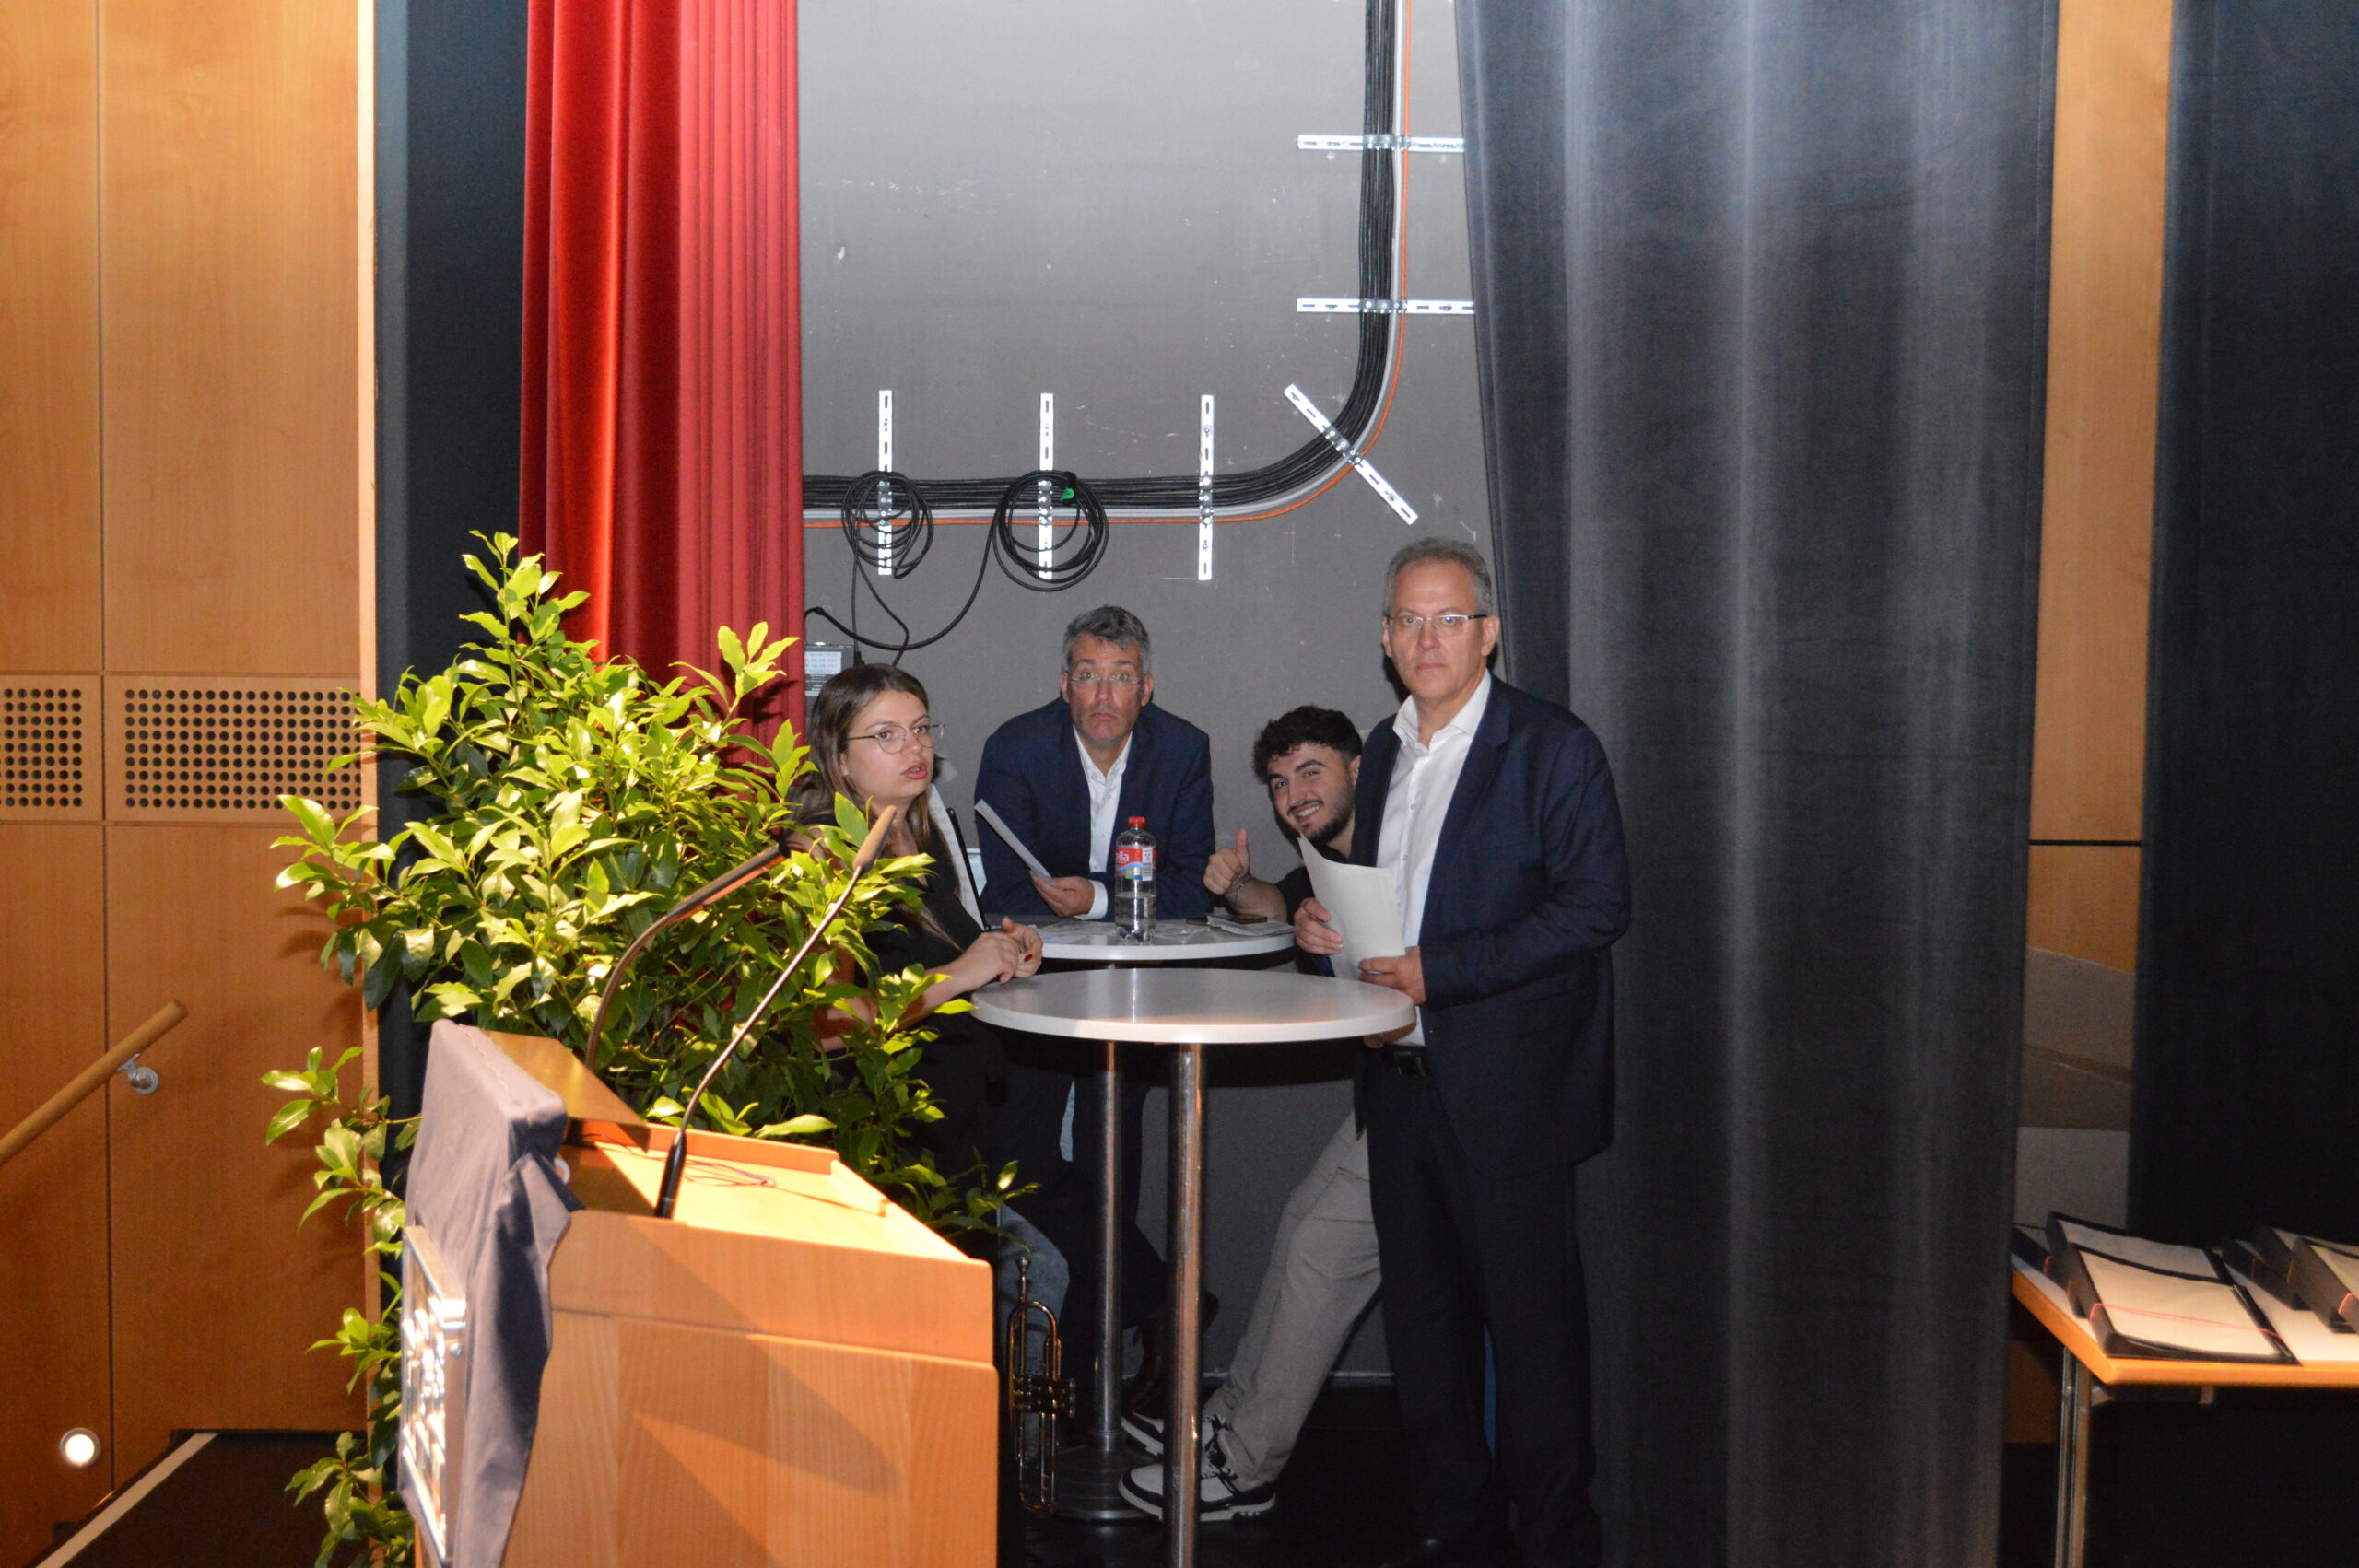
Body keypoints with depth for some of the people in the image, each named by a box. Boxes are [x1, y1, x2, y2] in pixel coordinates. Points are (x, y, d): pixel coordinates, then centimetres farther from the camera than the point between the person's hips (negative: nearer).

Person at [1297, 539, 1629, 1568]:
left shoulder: (1553, 749, -9)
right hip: (1402, 1073, 7)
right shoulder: (1384, 749, 13)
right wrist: (1325, 921, 1)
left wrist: (1438, 972, -20)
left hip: (1507, 1082, -7)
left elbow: (1597, 904, -16)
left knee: (1530, 1312, 2)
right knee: (1423, 1309, 15)